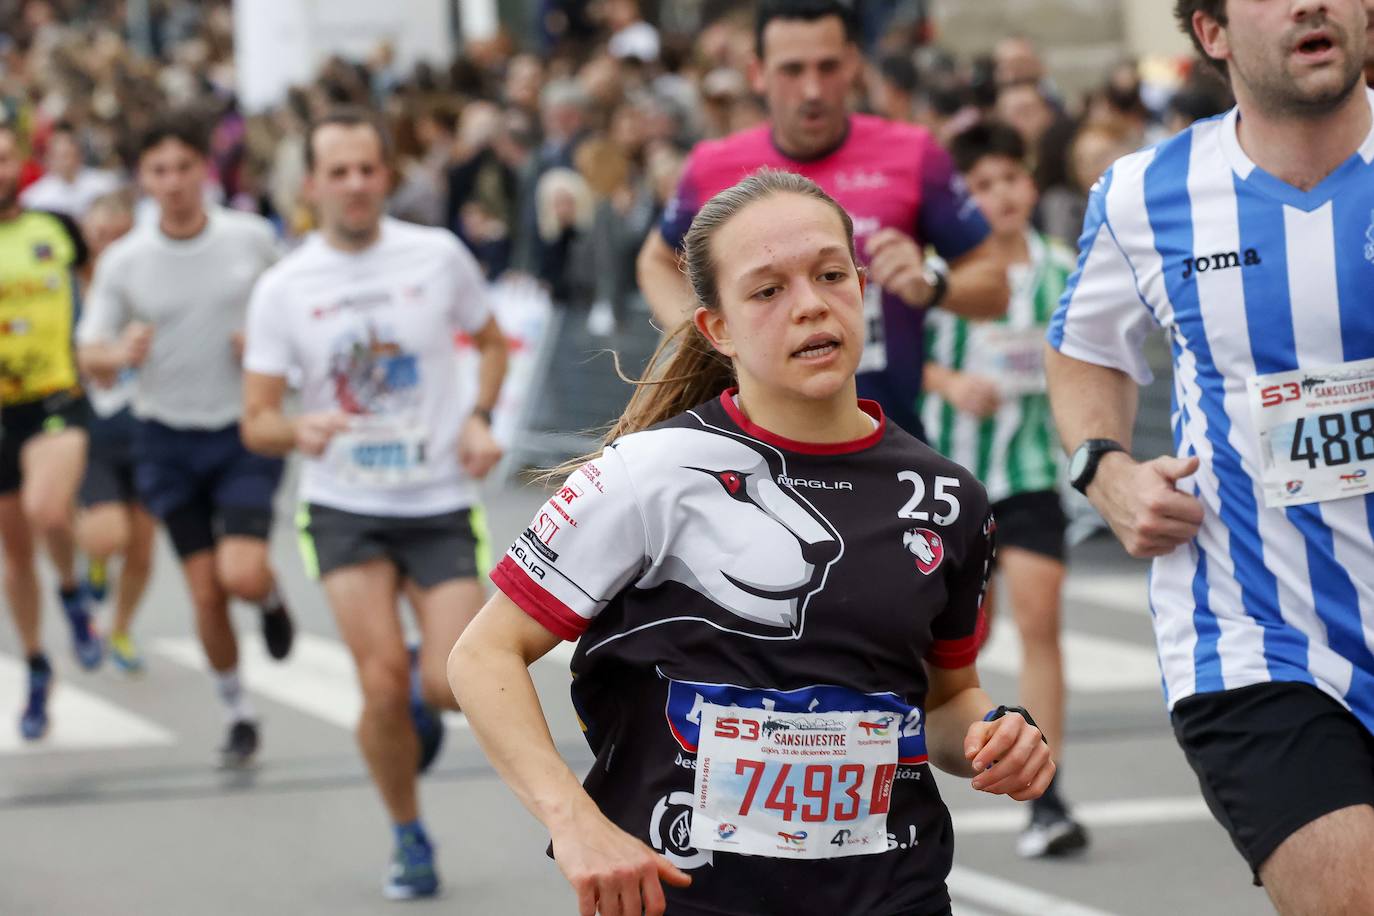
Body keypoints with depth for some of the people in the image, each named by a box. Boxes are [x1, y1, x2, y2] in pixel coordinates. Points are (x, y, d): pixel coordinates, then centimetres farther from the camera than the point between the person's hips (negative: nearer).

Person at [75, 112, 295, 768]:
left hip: (245, 428, -1)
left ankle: (271, 595, 20)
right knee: (205, 593, 1)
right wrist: (119, 354, -26)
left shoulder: (253, 238, -6)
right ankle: (237, 715, 20)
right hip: (168, 438, 1)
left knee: (241, 575, -18)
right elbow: (90, 357, -2)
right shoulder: (123, 262, -6)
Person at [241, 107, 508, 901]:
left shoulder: (438, 255, -3)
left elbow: (491, 340, 15)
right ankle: (410, 837, 11)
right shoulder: (283, 289, -4)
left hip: (441, 504, 0)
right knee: (382, 684, -13)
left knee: (451, 685, -11)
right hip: (346, 510, 0)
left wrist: (479, 418, -3)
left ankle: (422, 691, 29)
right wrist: (298, 431, -25)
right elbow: (257, 423, -2)